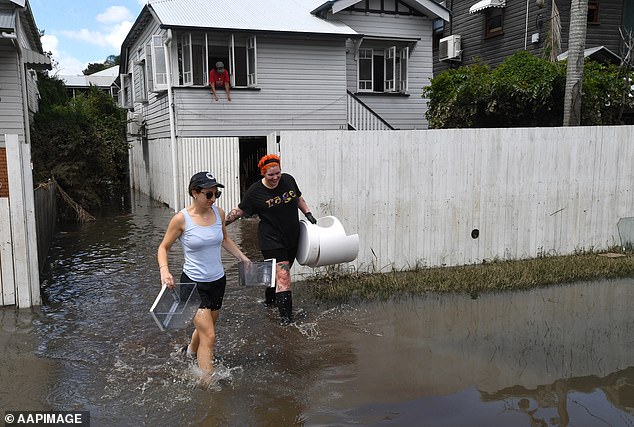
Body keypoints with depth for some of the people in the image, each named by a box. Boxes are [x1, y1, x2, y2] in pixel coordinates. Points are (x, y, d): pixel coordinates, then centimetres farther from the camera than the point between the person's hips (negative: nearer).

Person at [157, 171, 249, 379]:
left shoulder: (219, 213, -2)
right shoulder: (181, 219, -15)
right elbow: (163, 247, -5)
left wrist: (243, 257, 14)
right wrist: (164, 270, -22)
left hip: (218, 280, 6)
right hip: (193, 283, -6)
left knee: (206, 327, 24)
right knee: (209, 337, -10)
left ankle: (189, 352, 54)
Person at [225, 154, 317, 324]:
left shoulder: (288, 180, 0)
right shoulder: (256, 191, -11)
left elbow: (298, 198, 18)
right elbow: (239, 210, -3)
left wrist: (308, 214, 11)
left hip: (292, 238, 5)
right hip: (271, 240, -5)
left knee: (281, 273, 18)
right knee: (282, 276, -13)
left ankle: (270, 299, 43)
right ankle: (286, 316, -9)